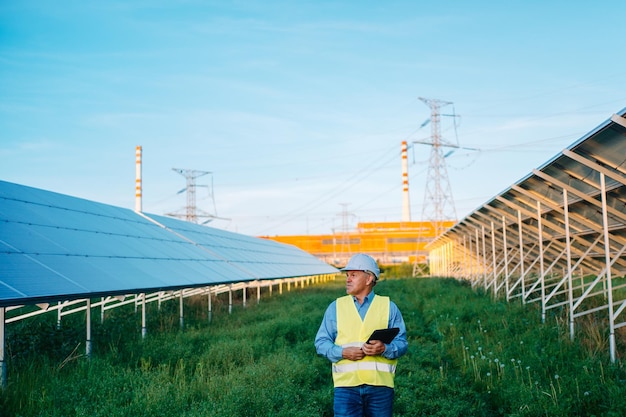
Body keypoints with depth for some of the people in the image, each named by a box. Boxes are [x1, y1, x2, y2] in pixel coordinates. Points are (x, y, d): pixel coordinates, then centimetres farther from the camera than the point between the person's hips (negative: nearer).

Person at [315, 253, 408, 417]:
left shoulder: (389, 307, 10)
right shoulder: (336, 307, 12)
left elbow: (401, 342, 5)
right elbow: (321, 342, 9)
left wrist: (384, 349, -17)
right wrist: (342, 352, -10)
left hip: (380, 385, 0)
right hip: (346, 385, 0)